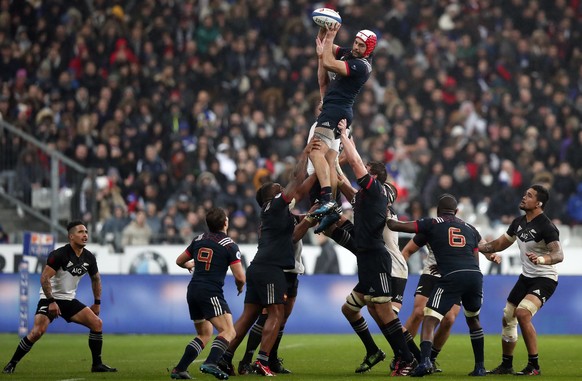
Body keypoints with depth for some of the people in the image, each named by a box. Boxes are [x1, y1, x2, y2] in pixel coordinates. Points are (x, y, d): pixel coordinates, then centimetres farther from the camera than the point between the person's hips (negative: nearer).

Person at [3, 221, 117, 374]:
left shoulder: (89, 258, 1)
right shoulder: (59, 254, -19)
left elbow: (96, 279, 19)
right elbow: (44, 278, -21)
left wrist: (97, 303, 17)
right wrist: (51, 302, -25)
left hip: (70, 300, 6)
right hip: (50, 298, -6)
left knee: (97, 324, -4)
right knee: (37, 331, -24)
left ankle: (97, 364, 5)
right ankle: (12, 364, -10)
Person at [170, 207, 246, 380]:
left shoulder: (199, 240, 12)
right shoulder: (229, 245, -5)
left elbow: (180, 261, 25)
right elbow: (240, 277, -9)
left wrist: (189, 265, 48)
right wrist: (240, 287, 14)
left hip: (193, 291, 7)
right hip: (211, 293, -7)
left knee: (204, 335, 19)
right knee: (228, 332, -11)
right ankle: (210, 363, -33)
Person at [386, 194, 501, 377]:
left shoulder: (431, 224, 15)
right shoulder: (469, 228, 26)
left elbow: (395, 226, 18)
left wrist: (387, 218, 41)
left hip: (451, 277, -4)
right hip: (475, 275, 4)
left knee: (429, 321, -4)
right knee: (473, 320, 28)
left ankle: (425, 360, -28)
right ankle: (480, 367, 28)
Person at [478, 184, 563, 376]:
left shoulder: (546, 227, -21)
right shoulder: (519, 222, 5)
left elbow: (559, 255, -31)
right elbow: (500, 244, 18)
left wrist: (541, 259, -50)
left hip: (544, 279, -9)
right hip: (526, 277, 9)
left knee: (522, 313, -26)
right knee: (507, 318, 11)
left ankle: (534, 366, -18)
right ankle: (506, 365, 27)